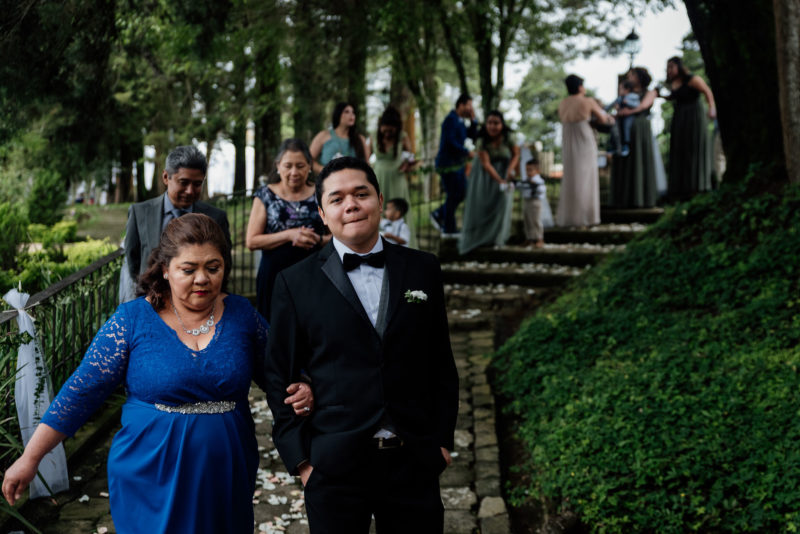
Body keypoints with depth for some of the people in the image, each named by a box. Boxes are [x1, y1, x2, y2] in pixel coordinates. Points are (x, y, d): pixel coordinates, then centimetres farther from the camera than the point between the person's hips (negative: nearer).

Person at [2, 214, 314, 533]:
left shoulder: (241, 314, -1)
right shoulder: (133, 319, -7)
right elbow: (80, 393, -5)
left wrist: (301, 392, -13)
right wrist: (30, 459, -5)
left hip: (226, 479, 3)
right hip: (152, 482, -2)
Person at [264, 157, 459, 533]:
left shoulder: (423, 269, 6)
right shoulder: (295, 283, 0)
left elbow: (440, 362, 10)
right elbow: (279, 376, 2)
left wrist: (443, 439, 6)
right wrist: (299, 458, -3)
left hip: (414, 462, 2)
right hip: (333, 469, -2)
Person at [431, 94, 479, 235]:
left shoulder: (460, 121, 15)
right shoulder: (451, 120, -16)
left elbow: (473, 136, 17)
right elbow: (450, 143, -24)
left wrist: (472, 120, 4)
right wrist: (467, 152, -17)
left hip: (458, 163, 10)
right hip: (448, 163, -10)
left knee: (461, 193, 13)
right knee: (453, 195, -3)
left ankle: (438, 214, 26)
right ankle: (449, 228, 6)